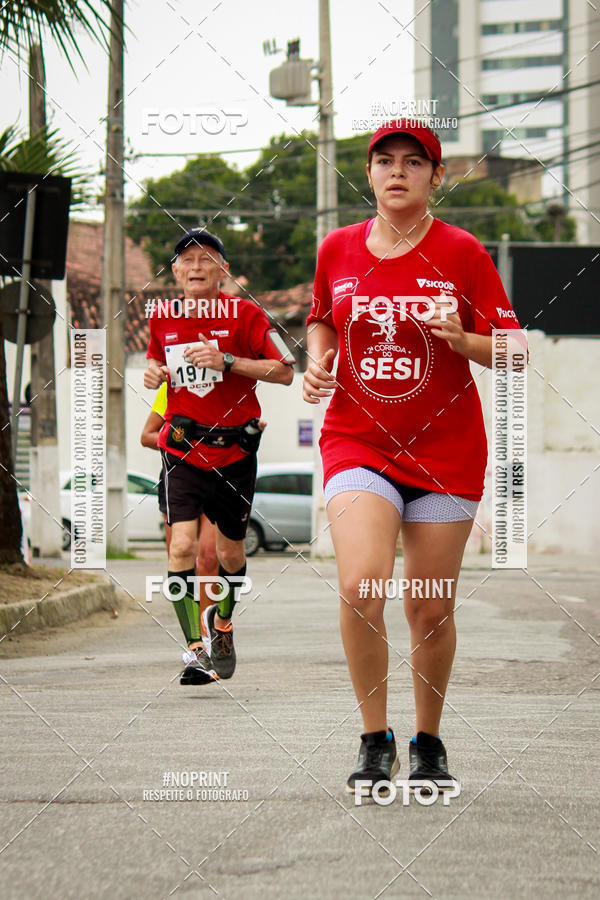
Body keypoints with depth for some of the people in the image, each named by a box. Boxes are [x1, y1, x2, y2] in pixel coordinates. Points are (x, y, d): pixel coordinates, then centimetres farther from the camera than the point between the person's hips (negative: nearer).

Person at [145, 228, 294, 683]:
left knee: (230, 551, 11)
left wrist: (226, 361, -19)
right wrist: (154, 372, -2)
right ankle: (197, 649, -15)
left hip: (235, 449, -1)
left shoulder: (245, 314, -8)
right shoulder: (163, 317, 2)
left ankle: (222, 620, 42)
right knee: (182, 545, -17)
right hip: (183, 451, 1)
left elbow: (285, 371, -9)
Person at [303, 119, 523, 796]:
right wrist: (318, 364, 3)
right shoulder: (337, 250, 5)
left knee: (430, 612, 4)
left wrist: (460, 338, -21)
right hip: (357, 442, 1)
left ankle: (428, 743, 26)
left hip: (445, 453, -1)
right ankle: (376, 742, -6)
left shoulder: (462, 253, -3)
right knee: (360, 587, -21)